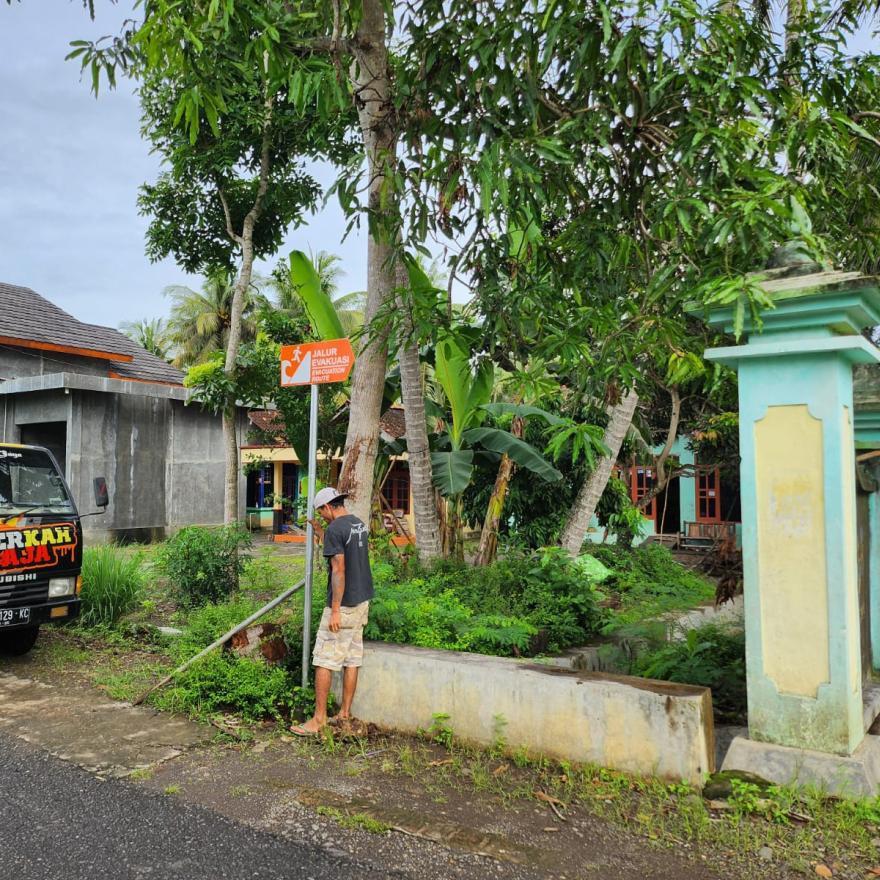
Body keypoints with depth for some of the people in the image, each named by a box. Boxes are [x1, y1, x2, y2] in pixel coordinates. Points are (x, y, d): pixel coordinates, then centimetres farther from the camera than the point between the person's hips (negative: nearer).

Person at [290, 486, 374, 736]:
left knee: (324, 660, -1)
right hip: (362, 601, 9)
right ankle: (345, 713, 19)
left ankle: (319, 719, 3)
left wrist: (335, 610, -21)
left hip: (344, 604, -9)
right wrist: (321, 534, 25)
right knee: (352, 659, 12)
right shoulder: (360, 524, 10)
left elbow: (339, 570, -21)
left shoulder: (335, 529, -16)